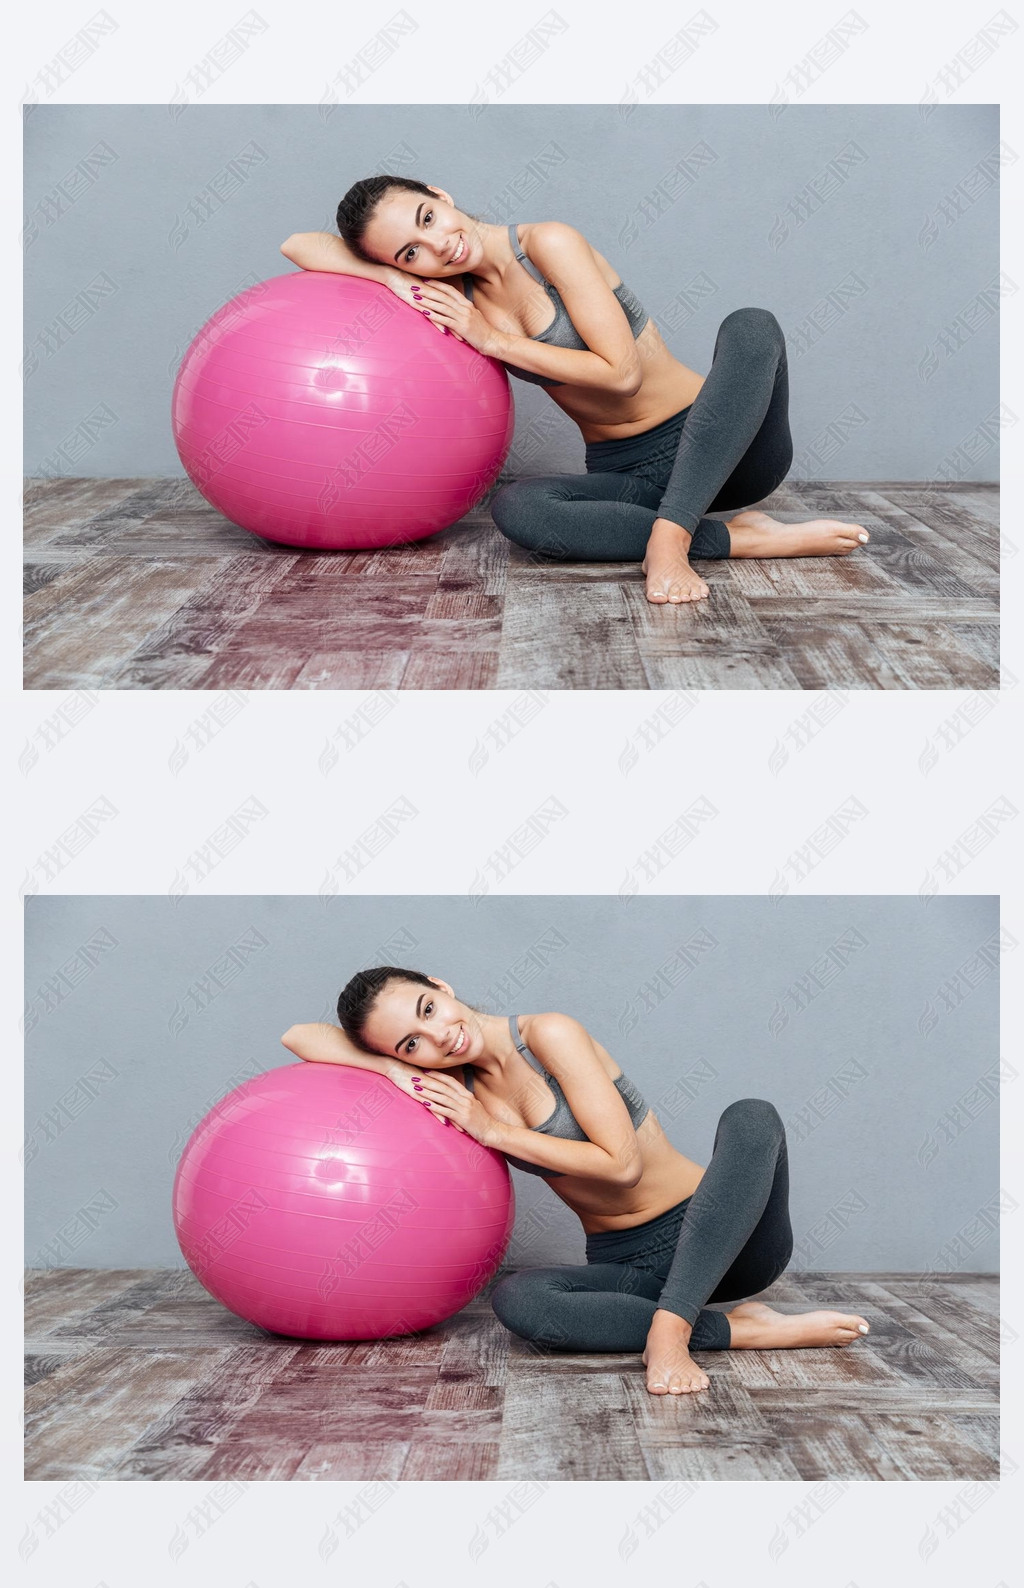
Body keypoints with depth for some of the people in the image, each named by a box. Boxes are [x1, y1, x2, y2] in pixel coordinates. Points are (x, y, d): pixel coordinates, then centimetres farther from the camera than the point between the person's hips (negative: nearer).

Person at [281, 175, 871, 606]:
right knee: (515, 508, -30)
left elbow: (621, 371, -18)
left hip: (722, 450, -4)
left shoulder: (548, 243, -13)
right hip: (626, 474, 4)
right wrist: (395, 278, -14)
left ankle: (668, 537, -45)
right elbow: (298, 244, 2)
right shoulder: (455, 297, 3)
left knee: (750, 326, -35)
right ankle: (752, 539, -25)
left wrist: (494, 341, -15)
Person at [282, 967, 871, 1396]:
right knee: (514, 1299, -29)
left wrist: (493, 1132, -15)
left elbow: (620, 1162, -18)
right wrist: (396, 1070, -15)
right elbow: (299, 1035, 1)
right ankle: (751, 1330, -26)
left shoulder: (549, 1035, -13)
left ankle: (669, 1329, -45)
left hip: (727, 1243, -4)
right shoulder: (457, 1088, 3)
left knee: (750, 1116, -35)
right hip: (627, 1265, 4)